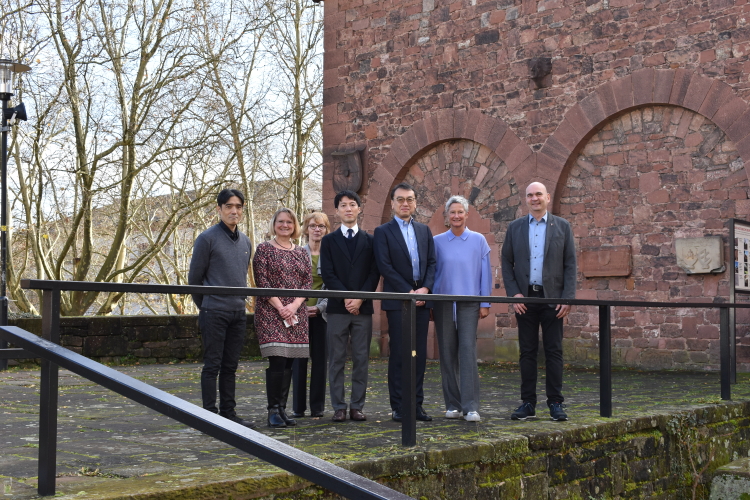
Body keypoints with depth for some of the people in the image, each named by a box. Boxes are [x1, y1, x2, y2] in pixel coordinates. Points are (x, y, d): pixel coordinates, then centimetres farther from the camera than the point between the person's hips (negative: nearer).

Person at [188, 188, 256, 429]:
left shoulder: (245, 242, 13)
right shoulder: (207, 238, -7)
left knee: (230, 366, 11)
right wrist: (205, 305, 6)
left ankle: (228, 412, 18)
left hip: (238, 312, 6)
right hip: (214, 312, -6)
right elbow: (194, 277, -2)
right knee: (212, 365, -2)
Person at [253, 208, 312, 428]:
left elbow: (308, 282, 8)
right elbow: (262, 282, -7)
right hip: (271, 312, -5)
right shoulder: (264, 249, 1)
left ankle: (282, 409, 12)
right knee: (277, 361, -10)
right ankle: (273, 410, -1)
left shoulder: (301, 252, 14)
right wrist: (280, 307, -13)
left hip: (296, 313, 5)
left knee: (288, 362, 5)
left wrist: (294, 305, -8)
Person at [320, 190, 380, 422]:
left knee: (361, 359, 2)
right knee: (336, 360, 1)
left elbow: (374, 273, 3)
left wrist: (360, 298, -10)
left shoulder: (370, 241, 11)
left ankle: (357, 406, 8)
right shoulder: (329, 241, 9)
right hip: (337, 308, -1)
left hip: (363, 307, 1)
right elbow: (328, 274, 0)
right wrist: (346, 298, -12)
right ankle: (339, 407, 6)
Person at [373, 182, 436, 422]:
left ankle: (417, 404, 11)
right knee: (398, 354, -2)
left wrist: (425, 289, -6)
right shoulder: (383, 232, 2)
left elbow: (432, 262, 11)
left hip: (422, 299, 4)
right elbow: (385, 266, -7)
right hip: (397, 300, -4)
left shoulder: (424, 231, 16)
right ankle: (398, 406, 4)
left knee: (420, 354, 4)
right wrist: (408, 292, -12)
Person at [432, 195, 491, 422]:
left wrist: (485, 303, -1)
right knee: (447, 354, 3)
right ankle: (453, 404, 13)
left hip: (469, 303, -2)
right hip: (444, 303, 2)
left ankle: (471, 406, -10)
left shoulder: (478, 240, 5)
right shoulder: (438, 242, 7)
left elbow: (485, 273, 4)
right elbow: (432, 272, 8)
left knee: (468, 351, -11)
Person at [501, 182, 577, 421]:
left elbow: (570, 264, 3)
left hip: (552, 297, -1)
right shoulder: (515, 227, 9)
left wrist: (568, 298, -6)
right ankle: (528, 403, 9)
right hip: (524, 298, 1)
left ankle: (555, 402, 8)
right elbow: (506, 262, 7)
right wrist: (513, 294, -5)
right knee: (527, 352, 4)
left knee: (554, 351, 1)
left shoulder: (562, 226, 6)